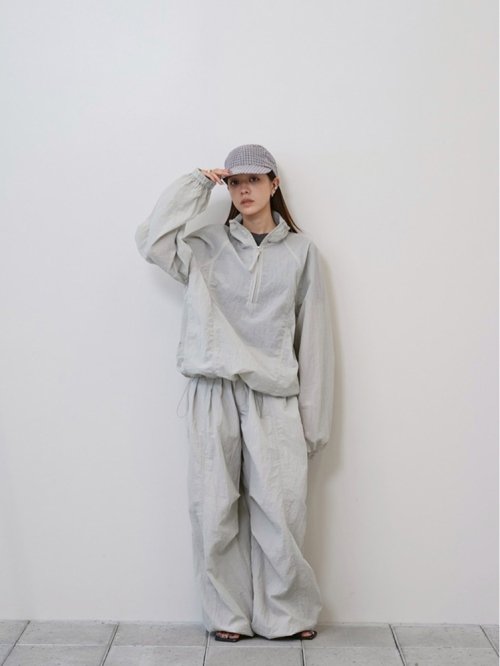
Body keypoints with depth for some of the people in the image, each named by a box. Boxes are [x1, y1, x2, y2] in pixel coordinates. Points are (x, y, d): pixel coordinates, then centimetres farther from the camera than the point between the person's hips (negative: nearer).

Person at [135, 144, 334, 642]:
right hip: (214, 395, 1)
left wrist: (313, 416, 2)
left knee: (279, 512, 0)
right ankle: (228, 614, 23)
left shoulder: (300, 251, 7)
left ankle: (289, 613, 21)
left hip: (274, 398, -1)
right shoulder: (206, 245, 9)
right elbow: (151, 242, -10)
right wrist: (195, 184, 0)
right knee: (215, 512, 6)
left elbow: (314, 339, 5)